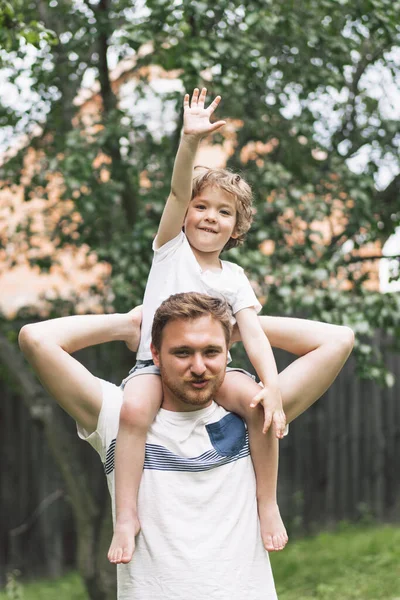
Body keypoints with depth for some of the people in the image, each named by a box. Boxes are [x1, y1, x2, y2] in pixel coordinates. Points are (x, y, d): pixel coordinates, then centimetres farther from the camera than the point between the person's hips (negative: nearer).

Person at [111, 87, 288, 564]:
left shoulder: (234, 278, 8)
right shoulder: (171, 247, 4)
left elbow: (253, 332, -5)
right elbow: (177, 191, -12)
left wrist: (272, 384, -24)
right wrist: (190, 141, -30)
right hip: (155, 364, -2)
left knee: (258, 404, -28)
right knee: (135, 408, -36)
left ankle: (267, 503, -11)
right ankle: (126, 516, -28)